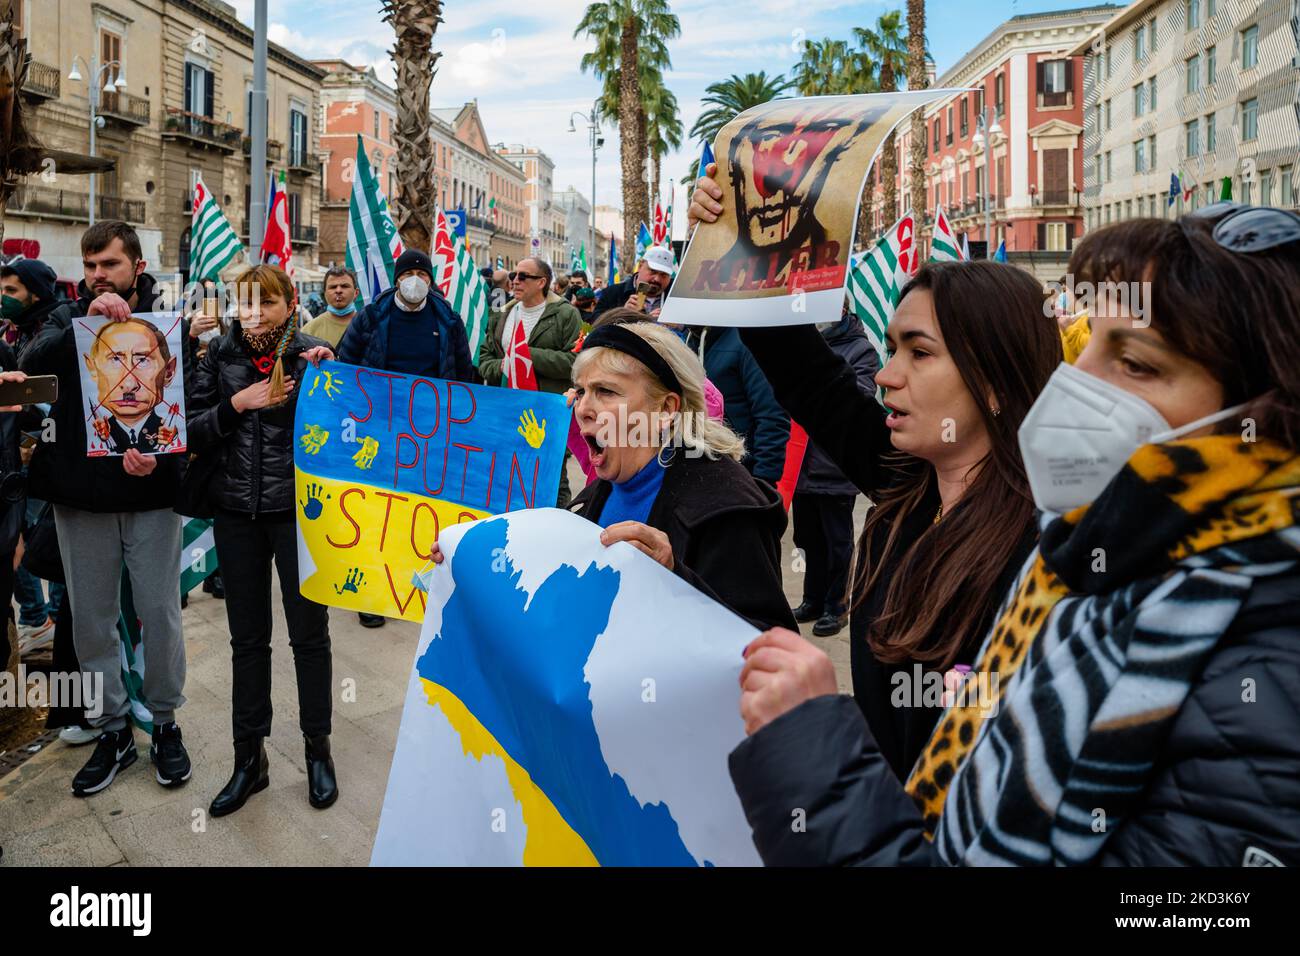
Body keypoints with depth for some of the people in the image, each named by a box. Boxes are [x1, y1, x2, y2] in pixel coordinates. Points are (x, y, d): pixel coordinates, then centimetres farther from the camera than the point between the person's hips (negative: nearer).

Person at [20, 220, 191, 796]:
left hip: (151, 493, -2)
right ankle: (113, 731, 25)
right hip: (80, 495, 3)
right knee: (92, 620, 10)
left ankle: (165, 721, 25)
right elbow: (32, 365, -13)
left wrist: (156, 451, -25)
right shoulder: (68, 318, 6)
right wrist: (86, 321, -27)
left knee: (160, 613, 6)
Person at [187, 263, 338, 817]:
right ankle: (250, 757, 24)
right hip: (237, 512, 3)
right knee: (247, 638, 11)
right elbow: (195, 434, 2)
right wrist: (238, 404, -13)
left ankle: (318, 750, 24)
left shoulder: (311, 354, -3)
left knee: (308, 632, 7)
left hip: (298, 509, -2)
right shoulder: (221, 356, 4)